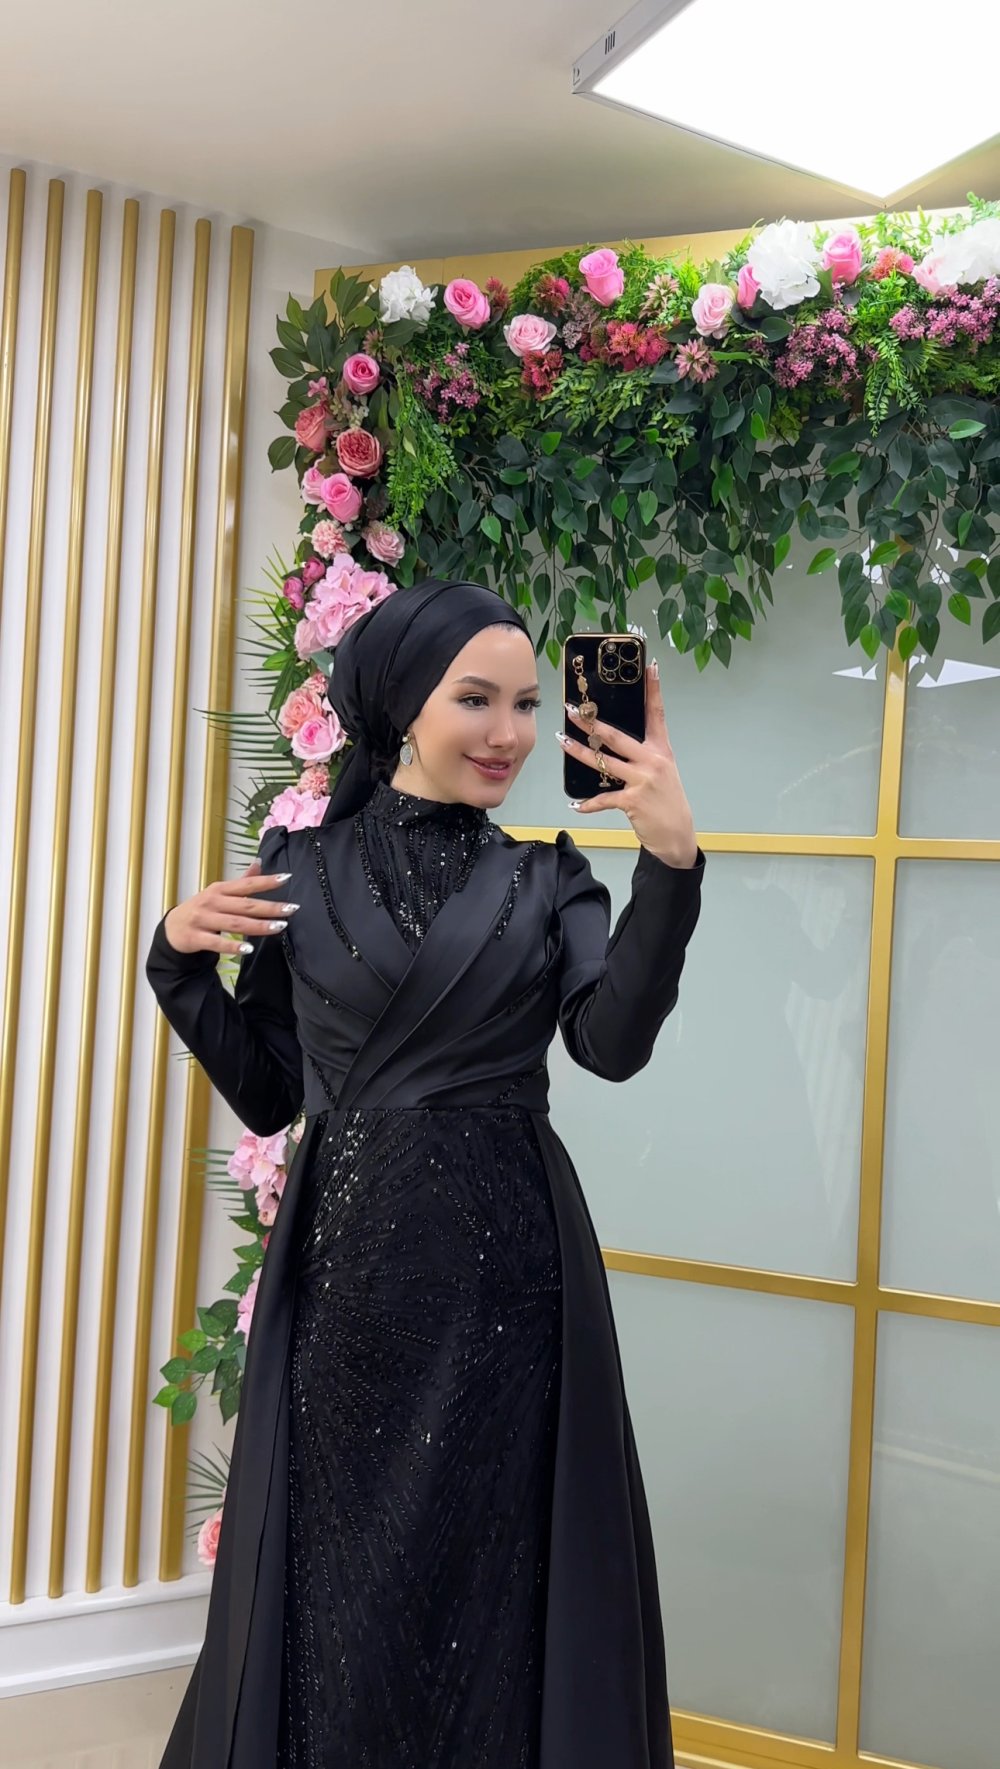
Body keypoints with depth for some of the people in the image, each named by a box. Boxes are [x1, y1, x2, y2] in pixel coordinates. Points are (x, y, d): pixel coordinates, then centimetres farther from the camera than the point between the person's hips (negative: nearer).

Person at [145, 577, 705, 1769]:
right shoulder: (299, 870, 4)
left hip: (501, 1271, 0)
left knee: (485, 1574, 7)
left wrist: (671, 863, -26)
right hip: (342, 1272, 1)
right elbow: (268, 1095, 7)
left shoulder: (549, 882, 4)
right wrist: (180, 959, -6)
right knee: (333, 1584, 10)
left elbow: (613, 1042, -15)